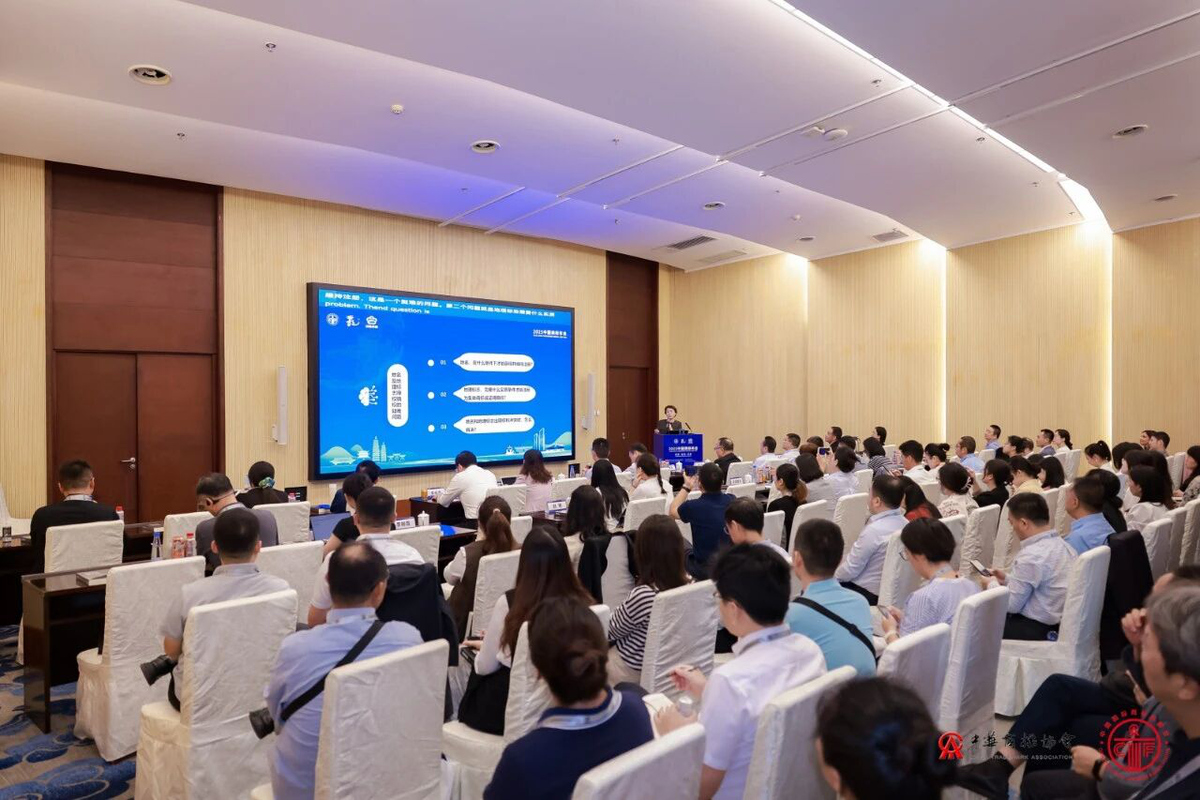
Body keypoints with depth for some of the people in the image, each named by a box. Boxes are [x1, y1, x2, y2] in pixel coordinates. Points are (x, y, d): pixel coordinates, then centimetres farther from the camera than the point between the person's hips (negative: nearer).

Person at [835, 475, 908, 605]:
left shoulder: (874, 530, -27)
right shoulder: (903, 523, -2)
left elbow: (850, 570, -18)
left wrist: (832, 575, 1)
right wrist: (843, 561, 15)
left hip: (866, 593, -8)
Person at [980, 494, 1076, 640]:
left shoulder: (1031, 556, -25)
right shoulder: (1063, 545, 2)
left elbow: (1011, 605, -16)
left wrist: (992, 585, 1)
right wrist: (1007, 578, 17)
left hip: (1037, 631, -9)